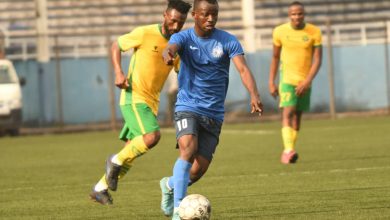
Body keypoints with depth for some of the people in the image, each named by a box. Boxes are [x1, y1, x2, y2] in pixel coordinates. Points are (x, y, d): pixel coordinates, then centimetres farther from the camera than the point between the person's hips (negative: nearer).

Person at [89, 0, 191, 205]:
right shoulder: (145, 34, -10)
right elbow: (116, 46, 1)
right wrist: (118, 73, -13)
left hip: (152, 102, 7)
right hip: (133, 97, -7)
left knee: (133, 149, 10)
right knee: (152, 136, -27)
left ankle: (100, 188, 24)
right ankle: (116, 161, -4)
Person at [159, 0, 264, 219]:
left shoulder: (228, 41, -3)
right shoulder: (184, 38, -5)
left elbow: (243, 69, -17)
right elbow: (171, 47, -28)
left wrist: (254, 95, -36)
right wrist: (168, 54, -55)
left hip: (214, 113, 2)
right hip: (188, 107, -2)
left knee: (200, 169, -1)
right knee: (188, 150, -27)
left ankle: (170, 184, 32)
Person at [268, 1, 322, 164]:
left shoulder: (314, 32, -3)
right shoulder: (280, 31, -1)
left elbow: (317, 59, -6)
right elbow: (275, 57, 8)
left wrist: (308, 81, -18)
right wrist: (271, 82, 5)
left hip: (304, 82, 2)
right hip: (287, 79, -2)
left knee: (297, 116, 7)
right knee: (288, 112, -18)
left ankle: (288, 152, 19)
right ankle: (288, 150, -31)